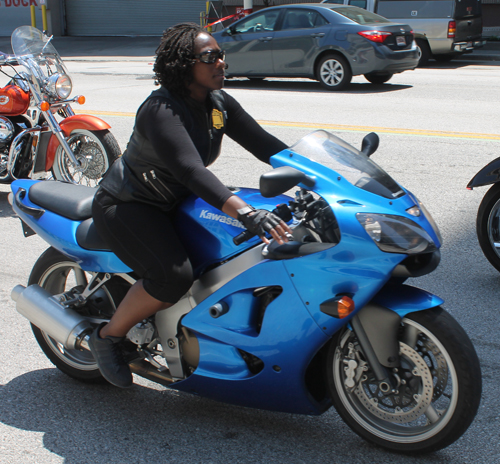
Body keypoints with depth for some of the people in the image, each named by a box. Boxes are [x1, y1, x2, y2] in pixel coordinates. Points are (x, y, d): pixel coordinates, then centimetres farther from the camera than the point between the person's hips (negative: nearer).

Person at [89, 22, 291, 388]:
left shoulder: (218, 102, -1)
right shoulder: (161, 111, -27)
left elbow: (263, 143, -2)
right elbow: (191, 170, -41)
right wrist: (246, 212, -53)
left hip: (175, 202, 9)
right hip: (126, 206, -9)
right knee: (174, 276, -29)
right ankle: (108, 336, -5)